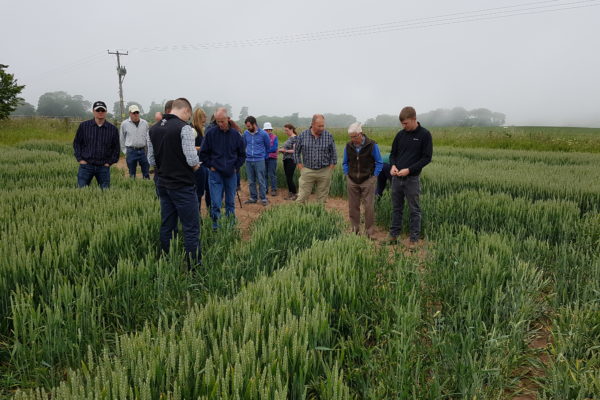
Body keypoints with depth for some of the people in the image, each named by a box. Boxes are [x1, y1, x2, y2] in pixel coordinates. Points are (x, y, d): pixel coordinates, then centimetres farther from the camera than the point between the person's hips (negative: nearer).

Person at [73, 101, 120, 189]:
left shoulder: (113, 129, 4)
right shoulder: (84, 126, 5)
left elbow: (116, 148, 10)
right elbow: (76, 143, 11)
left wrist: (110, 162, 2)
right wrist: (80, 159, 2)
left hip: (103, 167, 0)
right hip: (86, 165, 0)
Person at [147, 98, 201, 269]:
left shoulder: (153, 129, 9)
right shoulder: (184, 128, -13)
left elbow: (151, 160, 11)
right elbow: (192, 159, -19)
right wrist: (196, 165, 1)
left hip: (163, 184, 7)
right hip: (183, 185, -7)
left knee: (167, 227, 14)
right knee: (191, 229, -1)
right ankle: (194, 266, 3)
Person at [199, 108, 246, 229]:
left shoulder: (235, 134, 2)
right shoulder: (211, 133, -4)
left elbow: (242, 154, 12)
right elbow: (203, 153, 3)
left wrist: (236, 167, 4)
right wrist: (210, 166, -2)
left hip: (231, 174, 2)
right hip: (215, 173, -2)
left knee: (231, 202, 11)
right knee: (215, 203, -3)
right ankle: (215, 226, 5)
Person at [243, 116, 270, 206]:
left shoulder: (263, 134, -6)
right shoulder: (246, 133, 3)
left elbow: (268, 146, 9)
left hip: (259, 160, -4)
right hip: (248, 160, 4)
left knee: (261, 181, -1)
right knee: (251, 181, 9)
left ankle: (263, 198, 7)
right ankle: (253, 198, 20)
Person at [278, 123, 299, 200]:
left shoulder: (295, 138, -11)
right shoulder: (289, 138, 15)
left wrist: (285, 150, -20)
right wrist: (282, 150, 5)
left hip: (291, 160, -9)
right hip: (286, 160, 9)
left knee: (289, 179, -8)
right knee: (287, 178, 10)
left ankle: (295, 194, 5)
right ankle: (290, 194, 19)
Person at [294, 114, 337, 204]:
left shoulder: (328, 136, -1)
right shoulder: (303, 135, -1)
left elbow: (333, 154, 7)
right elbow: (297, 152, 10)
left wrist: (330, 169, 1)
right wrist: (300, 167, 3)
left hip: (324, 172, 1)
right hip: (307, 171, 0)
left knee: (322, 199, 8)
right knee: (302, 197, -2)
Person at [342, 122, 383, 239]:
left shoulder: (372, 145, -6)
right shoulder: (348, 146, 4)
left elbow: (379, 163, 1)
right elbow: (345, 163, 17)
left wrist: (373, 176, -4)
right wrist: (347, 175, 6)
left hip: (368, 181, -3)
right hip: (352, 181, 3)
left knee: (369, 207, -3)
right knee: (353, 207, 8)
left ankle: (369, 232, 8)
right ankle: (355, 230, 20)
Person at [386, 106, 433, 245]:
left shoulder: (424, 135, -5)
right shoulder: (400, 134, 8)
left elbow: (426, 158, -8)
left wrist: (409, 169, -17)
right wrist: (393, 165, -6)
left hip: (412, 178, -4)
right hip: (396, 177, 4)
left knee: (414, 209, 4)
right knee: (396, 208, 12)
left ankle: (414, 238, 12)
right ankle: (394, 234, 23)